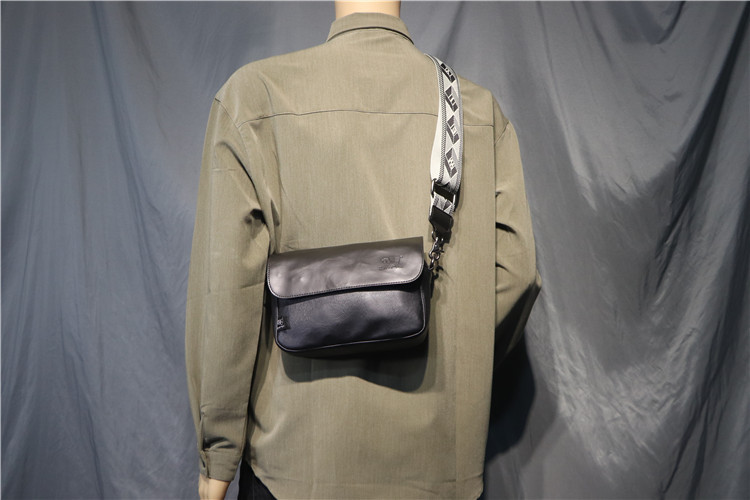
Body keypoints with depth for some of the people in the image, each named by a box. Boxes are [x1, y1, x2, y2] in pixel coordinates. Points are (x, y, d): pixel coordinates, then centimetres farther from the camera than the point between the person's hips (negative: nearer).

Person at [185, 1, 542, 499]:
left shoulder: (255, 93, -8)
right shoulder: (481, 108, -2)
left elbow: (228, 285, -12)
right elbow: (515, 267, -3)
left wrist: (218, 456, -3)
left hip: (301, 457, -2)